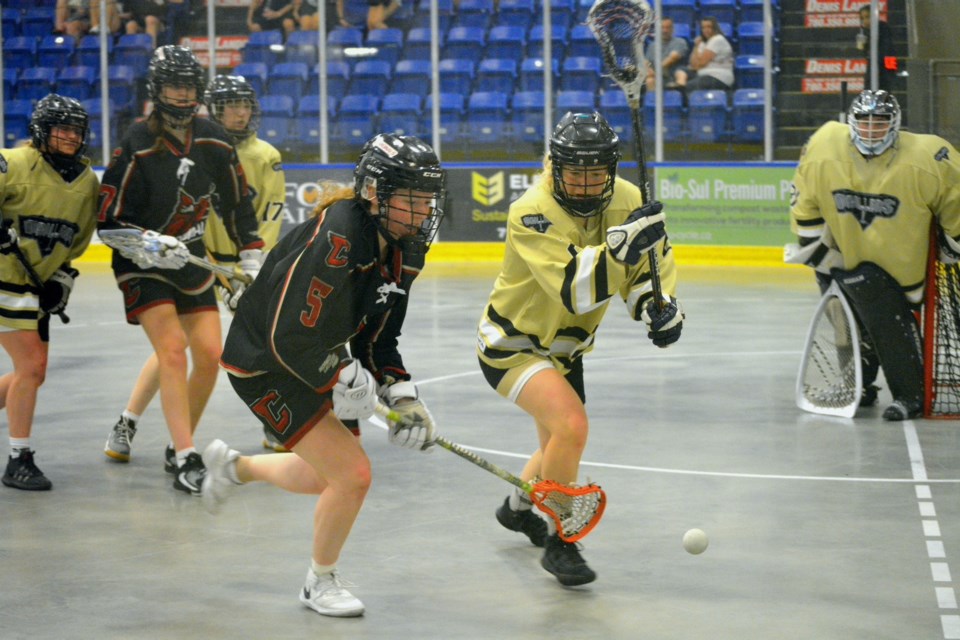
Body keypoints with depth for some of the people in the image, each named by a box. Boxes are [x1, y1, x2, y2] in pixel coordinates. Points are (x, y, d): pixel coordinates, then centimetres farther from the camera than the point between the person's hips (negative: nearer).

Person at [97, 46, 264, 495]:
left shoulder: (212, 141, -1)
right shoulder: (137, 147, -16)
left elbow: (237, 202, 10)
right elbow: (107, 219, -15)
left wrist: (251, 258, 7)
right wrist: (148, 243, -28)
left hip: (192, 261, 5)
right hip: (142, 265, -5)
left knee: (209, 355, 0)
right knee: (173, 350, -18)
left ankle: (178, 448, 18)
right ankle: (185, 459, -15)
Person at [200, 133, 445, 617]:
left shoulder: (404, 249, -5)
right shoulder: (336, 238, -32)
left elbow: (376, 337, 5)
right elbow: (291, 341, -31)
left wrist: (403, 397, -6)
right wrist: (347, 385, -22)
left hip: (322, 359, 9)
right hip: (266, 364, -9)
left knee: (329, 478, 22)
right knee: (353, 475, -14)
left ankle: (233, 466, 49)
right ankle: (320, 582, 11)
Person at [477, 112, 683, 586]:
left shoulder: (626, 200, -10)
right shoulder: (532, 213, -30)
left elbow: (648, 265, -1)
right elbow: (576, 292, -40)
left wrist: (659, 304, -21)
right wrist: (622, 243, -50)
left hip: (563, 347, 8)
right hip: (512, 344, -7)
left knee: (560, 447, 24)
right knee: (571, 425, -28)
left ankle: (517, 509, 56)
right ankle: (558, 542, -11)